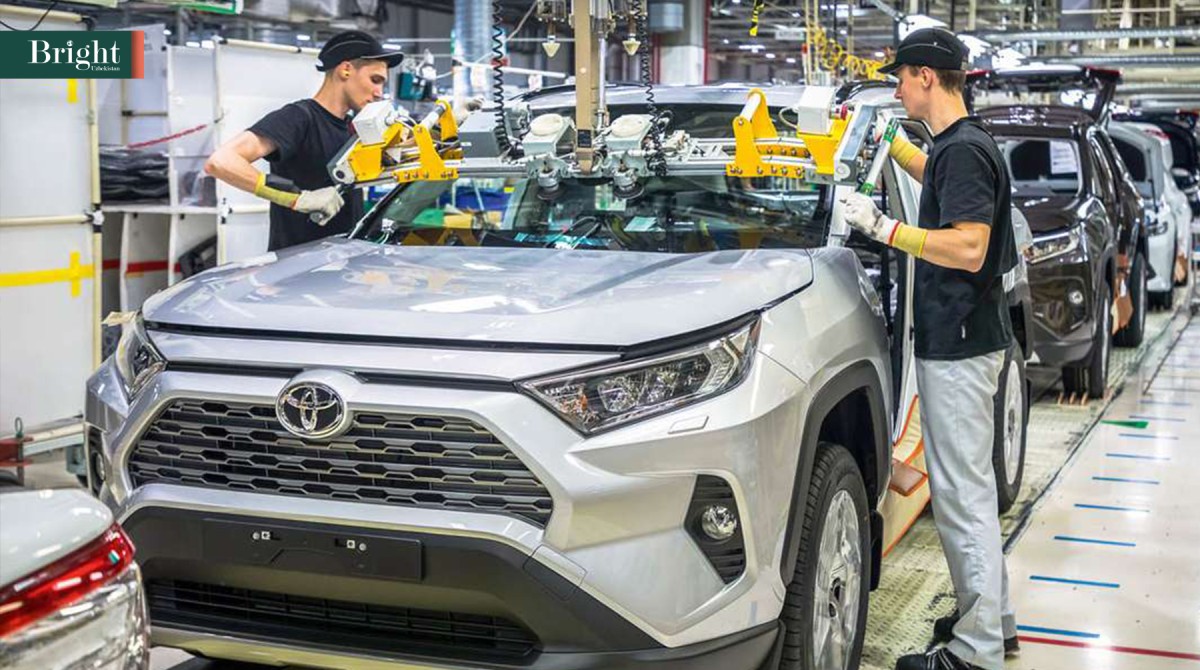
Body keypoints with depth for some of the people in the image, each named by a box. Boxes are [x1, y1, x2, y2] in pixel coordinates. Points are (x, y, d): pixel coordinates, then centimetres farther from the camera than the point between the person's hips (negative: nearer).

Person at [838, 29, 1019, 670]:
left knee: (963, 493, -6)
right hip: (957, 340, 11)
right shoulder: (961, 145, 14)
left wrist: (885, 228, -21)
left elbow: (968, 249, -26)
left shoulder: (964, 149, -17)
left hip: (958, 346, -11)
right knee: (966, 487, 18)